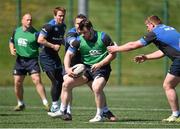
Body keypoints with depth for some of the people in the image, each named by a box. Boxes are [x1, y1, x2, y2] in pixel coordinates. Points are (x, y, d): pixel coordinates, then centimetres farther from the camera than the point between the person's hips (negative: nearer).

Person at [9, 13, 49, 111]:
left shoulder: (35, 33, -8)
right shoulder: (16, 31, 6)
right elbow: (11, 42, 22)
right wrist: (12, 49, 4)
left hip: (32, 60, -5)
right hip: (20, 59, 5)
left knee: (37, 80, -17)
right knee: (17, 82, 5)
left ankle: (45, 103, -14)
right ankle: (20, 104, 24)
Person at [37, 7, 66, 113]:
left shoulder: (63, 26, 8)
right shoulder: (49, 26, -17)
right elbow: (40, 40, -23)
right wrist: (53, 46, -19)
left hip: (55, 56, 8)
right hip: (46, 56, -8)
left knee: (61, 81, 6)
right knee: (55, 82, -11)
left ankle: (55, 106, 17)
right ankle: (55, 106, 0)